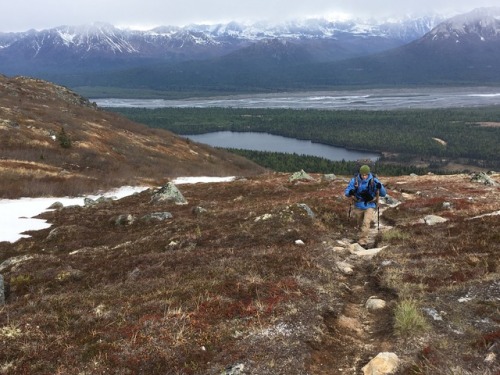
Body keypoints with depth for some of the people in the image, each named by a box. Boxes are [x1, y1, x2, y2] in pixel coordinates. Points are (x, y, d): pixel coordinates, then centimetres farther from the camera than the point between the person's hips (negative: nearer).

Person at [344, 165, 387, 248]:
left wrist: (380, 187, -35)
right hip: (358, 206, 2)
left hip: (370, 206, -2)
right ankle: (363, 239, 42)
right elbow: (346, 192, -10)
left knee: (366, 223, -19)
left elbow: (383, 194, -12)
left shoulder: (374, 181, -13)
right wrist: (350, 192, -35)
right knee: (360, 224, 17)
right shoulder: (354, 180, -11)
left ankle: (362, 241, -15)